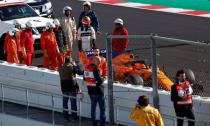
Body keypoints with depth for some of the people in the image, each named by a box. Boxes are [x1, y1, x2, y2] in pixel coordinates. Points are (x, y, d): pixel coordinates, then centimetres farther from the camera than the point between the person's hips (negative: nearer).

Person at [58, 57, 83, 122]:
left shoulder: (60, 68, 0)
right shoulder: (72, 67, -11)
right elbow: (80, 72, -2)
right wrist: (75, 65, 10)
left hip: (64, 88, 3)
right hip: (72, 87, -3)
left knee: (65, 102, 10)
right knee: (73, 102, 4)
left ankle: (66, 117, 11)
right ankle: (74, 117, 7)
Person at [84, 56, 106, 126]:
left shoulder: (87, 68, 6)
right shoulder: (96, 69, -19)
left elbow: (85, 78, 16)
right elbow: (100, 80, -22)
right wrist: (102, 77, -2)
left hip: (91, 91, 8)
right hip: (98, 91, -7)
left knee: (93, 107, 14)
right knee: (102, 108, 1)